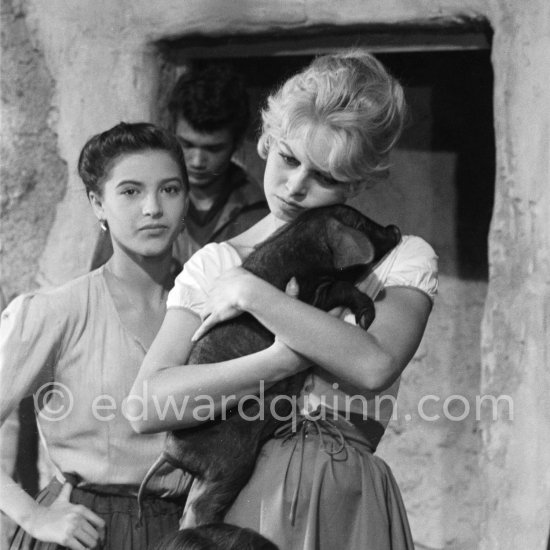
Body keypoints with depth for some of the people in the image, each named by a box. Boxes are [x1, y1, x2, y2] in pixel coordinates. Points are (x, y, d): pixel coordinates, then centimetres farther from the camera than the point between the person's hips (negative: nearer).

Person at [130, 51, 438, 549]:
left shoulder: (401, 260, 4)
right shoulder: (215, 264, 7)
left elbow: (374, 364, -17)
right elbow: (146, 406, -6)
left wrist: (250, 293, -11)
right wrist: (284, 359, -16)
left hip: (346, 510, -1)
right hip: (234, 505, 1)